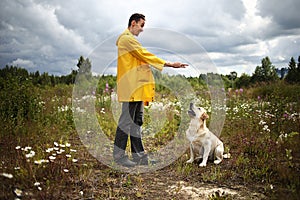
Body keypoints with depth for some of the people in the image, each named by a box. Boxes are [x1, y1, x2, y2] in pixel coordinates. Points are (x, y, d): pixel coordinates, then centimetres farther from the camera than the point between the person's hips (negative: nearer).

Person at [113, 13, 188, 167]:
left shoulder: (130, 40, 25)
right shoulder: (127, 39, -8)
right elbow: (145, 55, -14)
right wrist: (170, 64, -13)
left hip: (137, 87, 11)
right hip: (130, 87, -11)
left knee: (137, 121, 10)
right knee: (126, 121, -6)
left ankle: (138, 155, 16)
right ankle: (119, 155, 2)